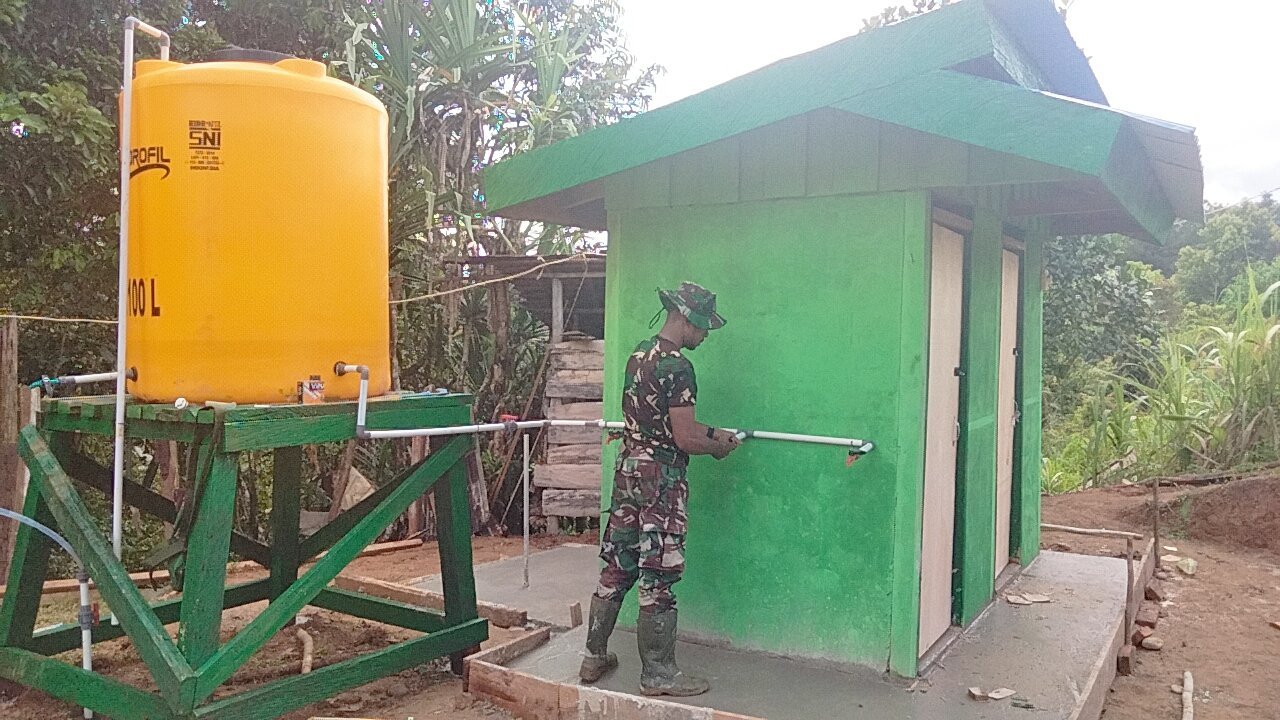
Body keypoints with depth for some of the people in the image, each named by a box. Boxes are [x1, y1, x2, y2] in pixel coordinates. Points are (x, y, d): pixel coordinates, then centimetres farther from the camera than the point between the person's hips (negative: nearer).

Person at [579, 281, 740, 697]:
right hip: (661, 479, -9)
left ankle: (594, 656, 23)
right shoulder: (677, 366, -18)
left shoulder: (640, 354, 11)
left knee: (617, 565, 14)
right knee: (658, 577, 0)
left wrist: (711, 432, 17)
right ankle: (657, 674, 10)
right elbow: (684, 438, -19)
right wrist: (719, 447, 0)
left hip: (629, 470, 9)